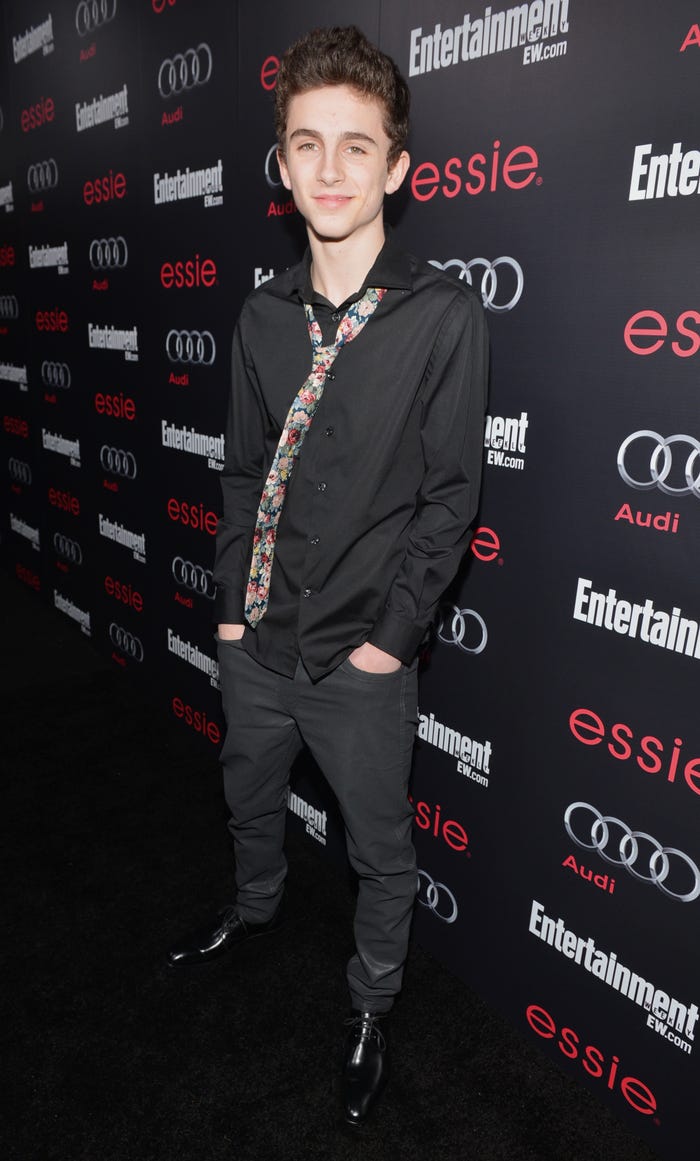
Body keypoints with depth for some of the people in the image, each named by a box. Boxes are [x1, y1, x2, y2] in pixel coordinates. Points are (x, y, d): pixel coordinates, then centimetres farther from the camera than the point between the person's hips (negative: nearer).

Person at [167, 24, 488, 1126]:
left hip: (363, 658, -4)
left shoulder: (445, 314, -11)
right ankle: (257, 908, 59)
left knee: (381, 851, 14)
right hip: (258, 640, 5)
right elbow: (245, 468, 7)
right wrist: (231, 603, 5)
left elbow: (451, 494, -12)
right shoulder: (265, 314, 2)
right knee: (250, 795, 27)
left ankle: (371, 1007, 43)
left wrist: (392, 636, -13)